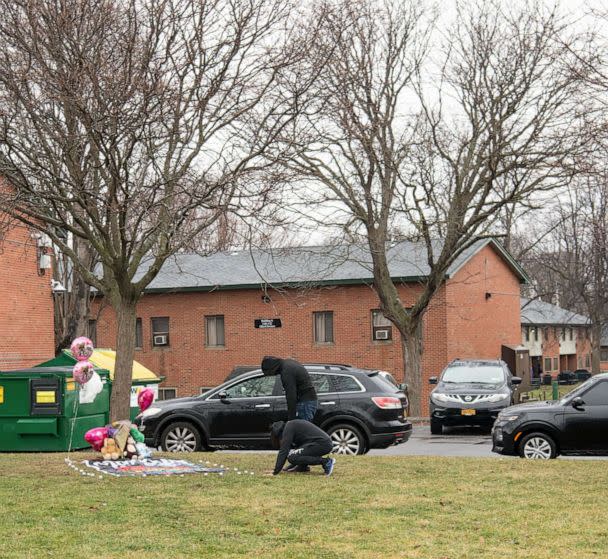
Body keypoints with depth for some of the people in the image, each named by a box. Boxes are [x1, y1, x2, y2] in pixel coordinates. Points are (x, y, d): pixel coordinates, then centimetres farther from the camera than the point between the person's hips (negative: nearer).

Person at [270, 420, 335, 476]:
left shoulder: (288, 427, -2)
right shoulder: (294, 425, 26)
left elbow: (283, 451, -9)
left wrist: (276, 471, -6)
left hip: (322, 444, -10)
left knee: (291, 457, -12)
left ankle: (326, 461, -13)